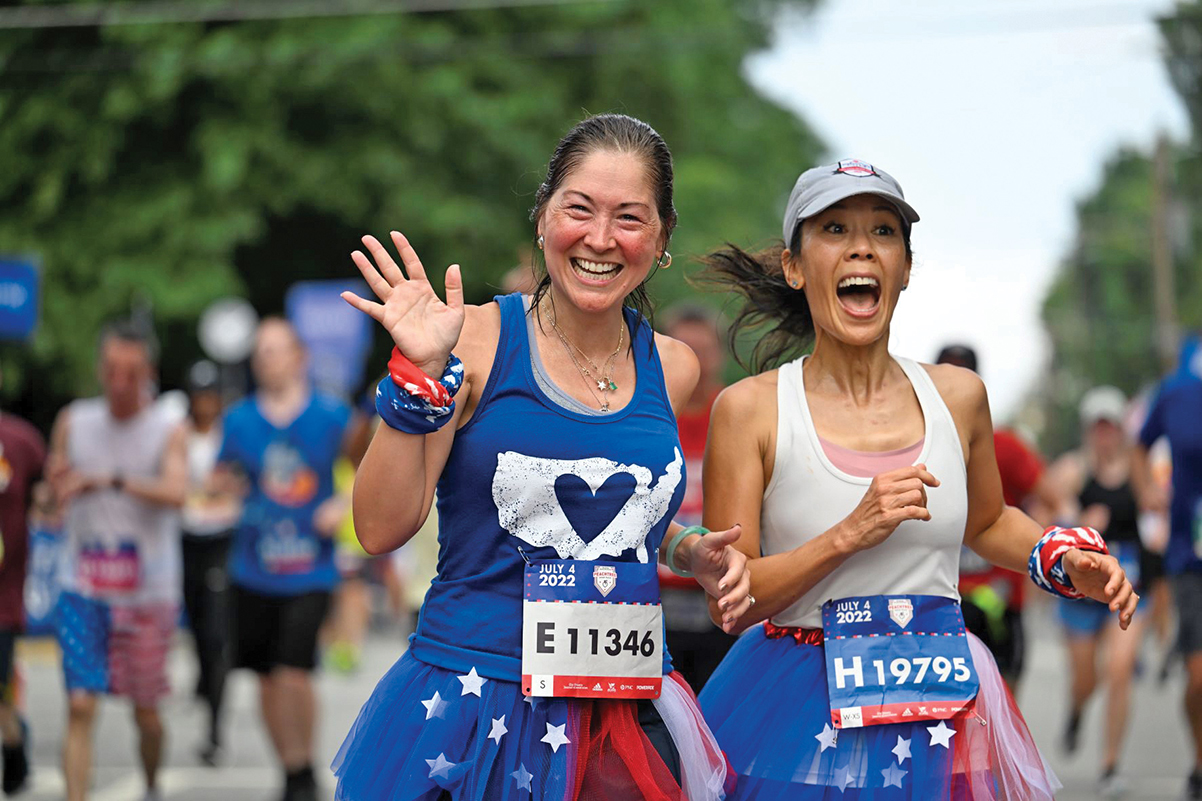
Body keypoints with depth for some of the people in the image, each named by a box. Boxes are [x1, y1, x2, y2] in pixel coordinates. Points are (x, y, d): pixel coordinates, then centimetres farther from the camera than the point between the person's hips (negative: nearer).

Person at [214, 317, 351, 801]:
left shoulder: (332, 416, -1)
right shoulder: (239, 420, 5)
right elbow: (223, 478, 14)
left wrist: (343, 503, -10)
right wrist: (226, 484, -9)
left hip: (310, 573, -3)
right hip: (253, 572, 3)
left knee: (294, 671, -16)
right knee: (266, 679, 8)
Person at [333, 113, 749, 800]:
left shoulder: (672, 369, 7)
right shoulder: (477, 339, -6)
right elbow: (381, 529, -10)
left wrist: (693, 552, 5)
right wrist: (418, 378, -18)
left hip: (630, 716, 4)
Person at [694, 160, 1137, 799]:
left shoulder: (958, 397, 3)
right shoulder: (749, 410, -8)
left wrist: (1065, 560, 4)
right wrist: (851, 535, -23)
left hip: (940, 714, 3)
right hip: (803, 716, -3)